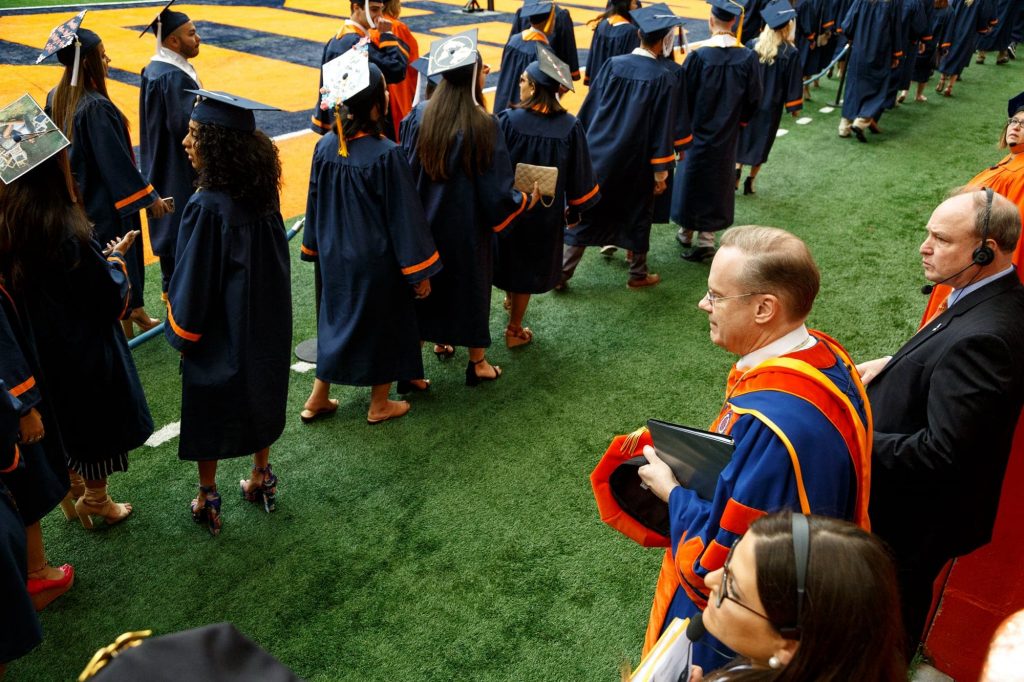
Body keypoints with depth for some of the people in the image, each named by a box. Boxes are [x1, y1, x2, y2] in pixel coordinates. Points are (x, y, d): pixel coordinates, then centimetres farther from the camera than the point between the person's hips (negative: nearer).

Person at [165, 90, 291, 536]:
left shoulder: (207, 206, -28)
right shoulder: (261, 193, -7)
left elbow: (193, 281, -19)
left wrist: (181, 332, -4)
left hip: (218, 333, -6)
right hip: (265, 325, 6)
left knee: (209, 414, 12)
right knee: (260, 397, 22)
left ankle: (208, 500, 28)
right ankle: (262, 479, 38)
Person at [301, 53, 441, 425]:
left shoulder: (325, 147, -7)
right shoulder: (386, 154, -24)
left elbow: (315, 204, 4)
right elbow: (404, 216, -18)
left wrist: (317, 248, 19)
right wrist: (419, 271, -9)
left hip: (336, 255, 6)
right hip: (377, 260, -5)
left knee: (337, 320, 21)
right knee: (384, 323, 14)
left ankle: (318, 400, 29)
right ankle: (379, 404, 28)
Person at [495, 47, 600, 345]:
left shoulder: (508, 120, -20)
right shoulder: (570, 127, -16)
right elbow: (578, 175, -7)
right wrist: (574, 210, 8)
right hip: (545, 212, 1)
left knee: (510, 258, 24)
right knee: (528, 265, 16)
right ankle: (514, 330, 27)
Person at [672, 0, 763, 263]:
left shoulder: (698, 56, -19)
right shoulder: (747, 58, -10)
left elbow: (683, 96, -11)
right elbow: (753, 100, -2)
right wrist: (736, 122, 14)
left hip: (697, 132, -2)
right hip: (727, 137, 2)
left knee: (692, 179, 14)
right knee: (717, 181, 14)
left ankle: (686, 232, 26)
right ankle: (706, 236, 13)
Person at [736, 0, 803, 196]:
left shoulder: (752, 45, -7)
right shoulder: (791, 53, -13)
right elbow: (793, 83, -8)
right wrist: (795, 107, 3)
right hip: (771, 106, -2)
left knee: (744, 136, 16)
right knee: (762, 140, 10)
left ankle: (737, 170, 1)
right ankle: (750, 181, 12)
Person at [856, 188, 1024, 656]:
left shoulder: (981, 337, -34)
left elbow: (941, 452, -33)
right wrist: (891, 365, -1)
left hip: (917, 515, -9)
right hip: (914, 498, 9)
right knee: (901, 600, 30)